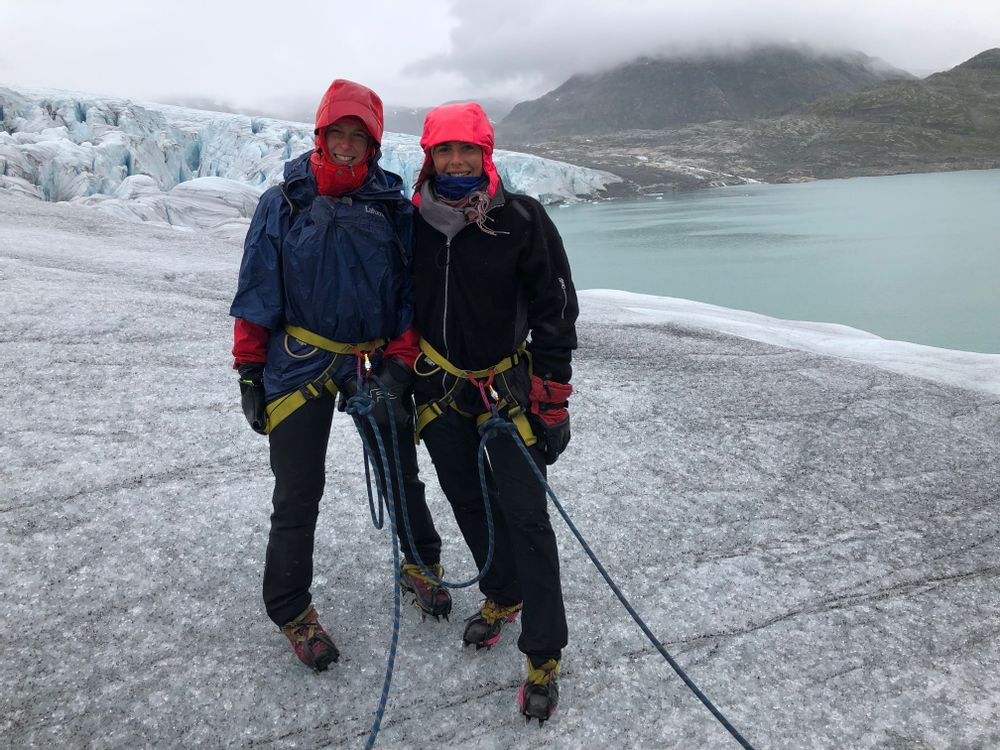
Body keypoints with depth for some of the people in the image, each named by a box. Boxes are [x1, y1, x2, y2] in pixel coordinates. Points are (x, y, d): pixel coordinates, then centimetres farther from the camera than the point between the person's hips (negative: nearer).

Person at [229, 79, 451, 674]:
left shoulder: (394, 207, 2)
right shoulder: (284, 202, 0)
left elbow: (411, 292, 2)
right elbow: (258, 291, 2)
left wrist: (399, 365, -6)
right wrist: (248, 368, 1)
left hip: (376, 362, 2)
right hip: (300, 362, -1)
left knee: (401, 474, 14)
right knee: (299, 492, 3)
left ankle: (421, 564, 40)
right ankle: (291, 609, 22)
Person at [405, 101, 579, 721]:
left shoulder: (521, 219, -10)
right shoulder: (414, 222, 2)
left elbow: (556, 311, -8)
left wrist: (552, 401, -10)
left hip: (506, 387, -4)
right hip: (439, 390, 4)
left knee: (524, 516, -4)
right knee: (470, 504, 16)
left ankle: (544, 654, 10)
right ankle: (502, 596, 41)